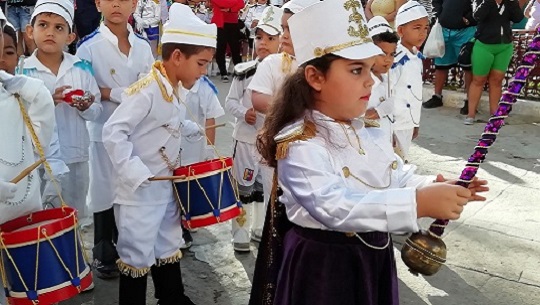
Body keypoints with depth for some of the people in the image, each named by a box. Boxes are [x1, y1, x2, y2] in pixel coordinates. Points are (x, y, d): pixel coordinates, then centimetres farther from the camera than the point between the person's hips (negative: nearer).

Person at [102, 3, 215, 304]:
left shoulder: (179, 91, 5)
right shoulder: (146, 91, -23)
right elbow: (113, 132, -25)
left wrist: (196, 129, 9)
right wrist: (134, 171, -28)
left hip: (167, 186, 9)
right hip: (140, 191, -9)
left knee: (168, 248, 22)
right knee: (138, 257, 6)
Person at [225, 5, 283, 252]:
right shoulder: (243, 71, -4)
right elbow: (230, 101, 0)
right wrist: (244, 112, -17)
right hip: (246, 137, -1)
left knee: (266, 186, 15)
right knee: (243, 185, 5)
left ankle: (259, 229, 33)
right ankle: (241, 234, 17)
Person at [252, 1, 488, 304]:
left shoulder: (371, 131, 1)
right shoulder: (299, 143, -23)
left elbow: (399, 180, 9)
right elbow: (335, 208, -34)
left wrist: (435, 190, -13)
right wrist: (418, 203, -39)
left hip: (375, 256, 7)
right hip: (325, 265, -6)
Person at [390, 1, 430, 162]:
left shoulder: (418, 58, 7)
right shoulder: (395, 59, -19)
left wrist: (416, 122, 18)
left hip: (409, 121, 8)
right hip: (395, 123, -8)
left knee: (403, 161, 18)